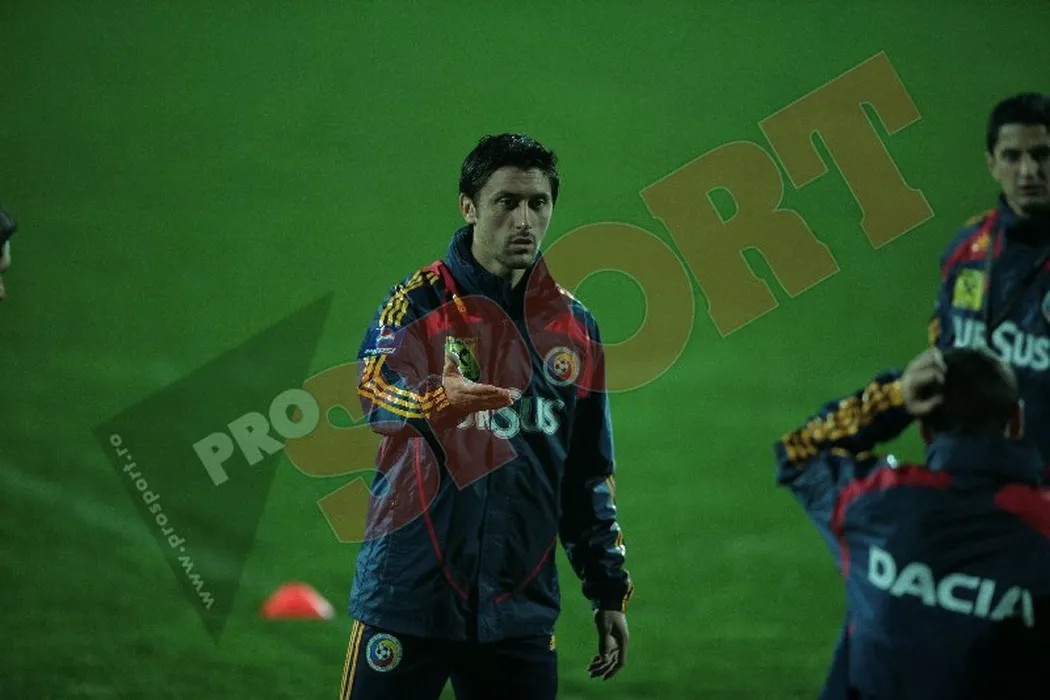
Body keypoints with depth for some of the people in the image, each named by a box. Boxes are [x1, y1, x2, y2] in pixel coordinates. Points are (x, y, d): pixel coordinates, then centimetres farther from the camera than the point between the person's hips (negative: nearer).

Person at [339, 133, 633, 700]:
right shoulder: (421, 301, -3)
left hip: (520, 610, 4)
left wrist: (610, 592, 14)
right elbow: (376, 390, -24)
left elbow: (589, 475, 17)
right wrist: (439, 398, -45)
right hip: (409, 595, -4)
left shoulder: (574, 327, 11)